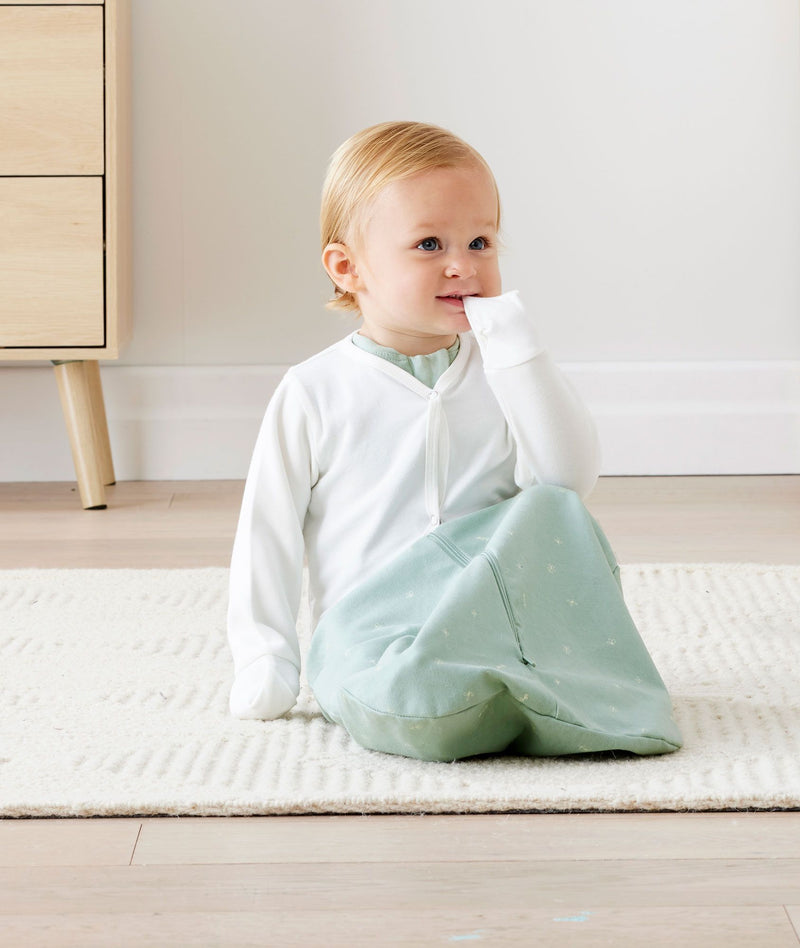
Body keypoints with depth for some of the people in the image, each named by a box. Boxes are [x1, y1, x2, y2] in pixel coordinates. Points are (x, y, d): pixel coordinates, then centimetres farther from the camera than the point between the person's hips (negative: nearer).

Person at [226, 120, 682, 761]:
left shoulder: (503, 372, 9)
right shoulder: (314, 393, 2)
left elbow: (572, 477, -7)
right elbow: (268, 531, 5)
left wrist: (516, 348, -11)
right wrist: (263, 661, -1)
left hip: (500, 616, 3)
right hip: (371, 634, -2)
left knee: (555, 511, -24)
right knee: (398, 695, -37)